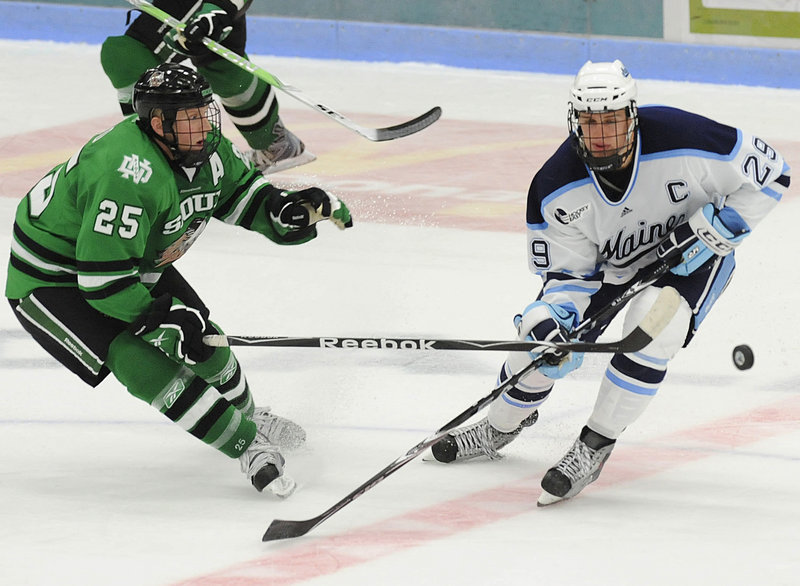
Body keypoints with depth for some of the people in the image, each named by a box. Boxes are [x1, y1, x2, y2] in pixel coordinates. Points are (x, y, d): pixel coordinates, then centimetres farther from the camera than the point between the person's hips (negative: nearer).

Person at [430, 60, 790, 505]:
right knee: (542, 332, -5)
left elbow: (771, 173, -21)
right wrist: (553, 316, -34)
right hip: (607, 261, 3)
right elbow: (567, 271, -14)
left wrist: (712, 230, -27)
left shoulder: (682, 141, -34)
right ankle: (501, 427, 27)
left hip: (692, 256, -3)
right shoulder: (556, 188, -25)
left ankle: (595, 447, -17)